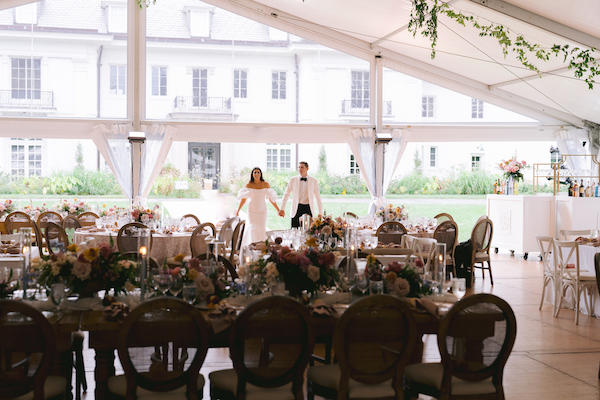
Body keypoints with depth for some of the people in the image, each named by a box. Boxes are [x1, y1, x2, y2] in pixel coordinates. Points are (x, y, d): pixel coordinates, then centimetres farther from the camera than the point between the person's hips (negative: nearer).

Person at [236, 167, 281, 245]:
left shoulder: (266, 185, -1)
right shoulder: (249, 185, -2)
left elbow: (271, 198, 3)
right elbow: (243, 199, 4)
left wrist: (278, 210, 1)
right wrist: (238, 211, 2)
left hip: (262, 210, 1)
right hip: (252, 210, -1)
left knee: (262, 229, 0)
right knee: (252, 228, -12)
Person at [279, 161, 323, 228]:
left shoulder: (313, 181, 3)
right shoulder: (293, 180, 4)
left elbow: (318, 197, 6)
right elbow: (286, 195, 5)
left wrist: (320, 213, 2)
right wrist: (282, 209, -4)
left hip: (308, 209, 0)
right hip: (296, 209, 0)